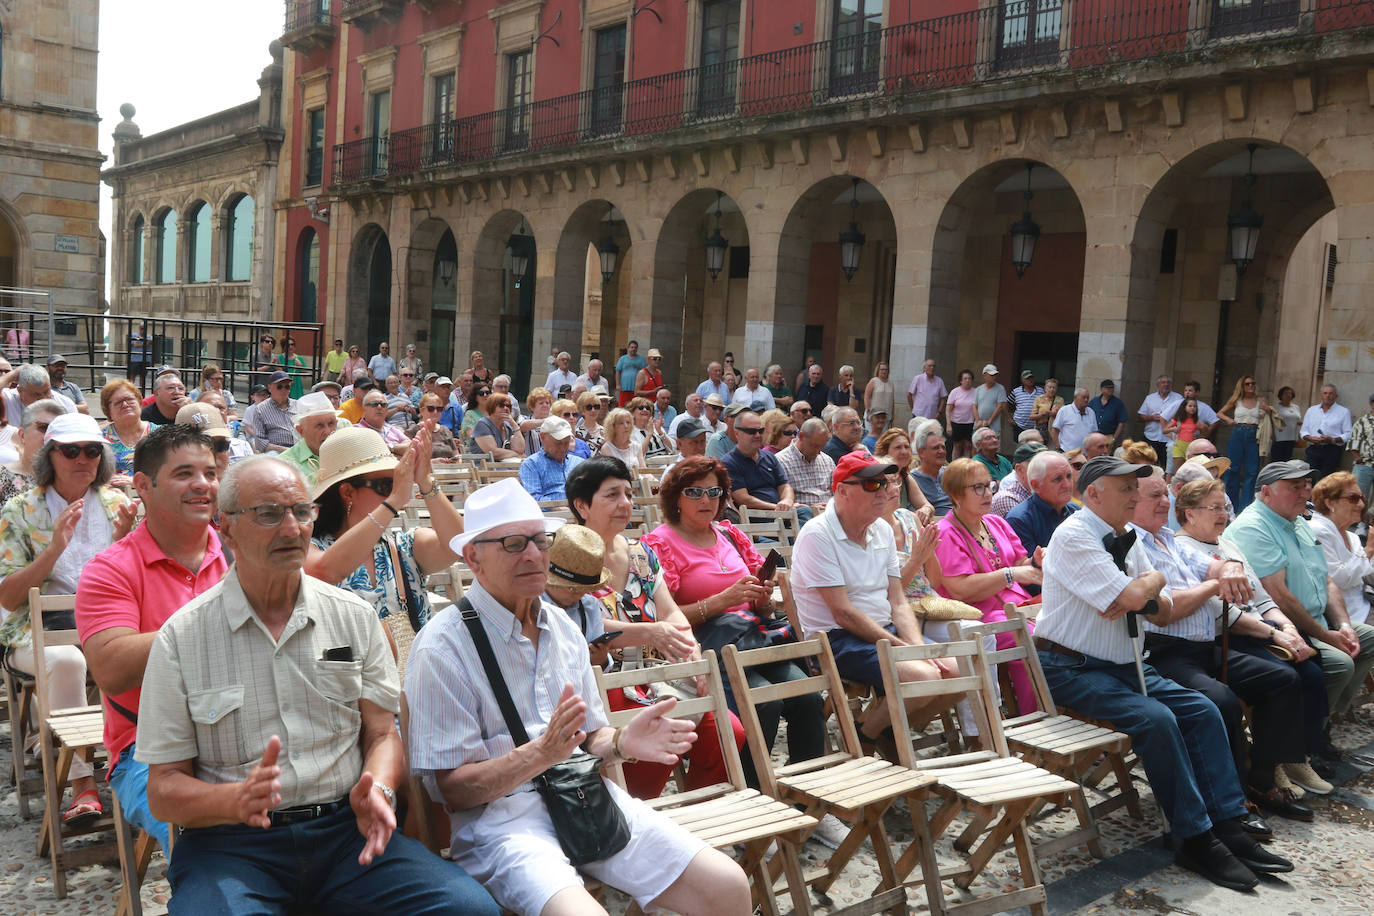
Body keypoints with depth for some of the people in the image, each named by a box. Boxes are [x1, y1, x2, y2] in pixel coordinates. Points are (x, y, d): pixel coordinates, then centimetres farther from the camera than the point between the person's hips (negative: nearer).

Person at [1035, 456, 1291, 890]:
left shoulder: (1127, 540, 12)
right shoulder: (1073, 536, -15)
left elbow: (1165, 612, 11)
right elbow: (1132, 596, -25)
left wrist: (1139, 595, -11)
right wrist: (1154, 580, -3)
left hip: (1123, 665, 9)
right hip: (1071, 669, -9)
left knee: (1202, 710, -3)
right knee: (1156, 718, -26)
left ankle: (1226, 825, 0)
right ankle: (1194, 838, -13)